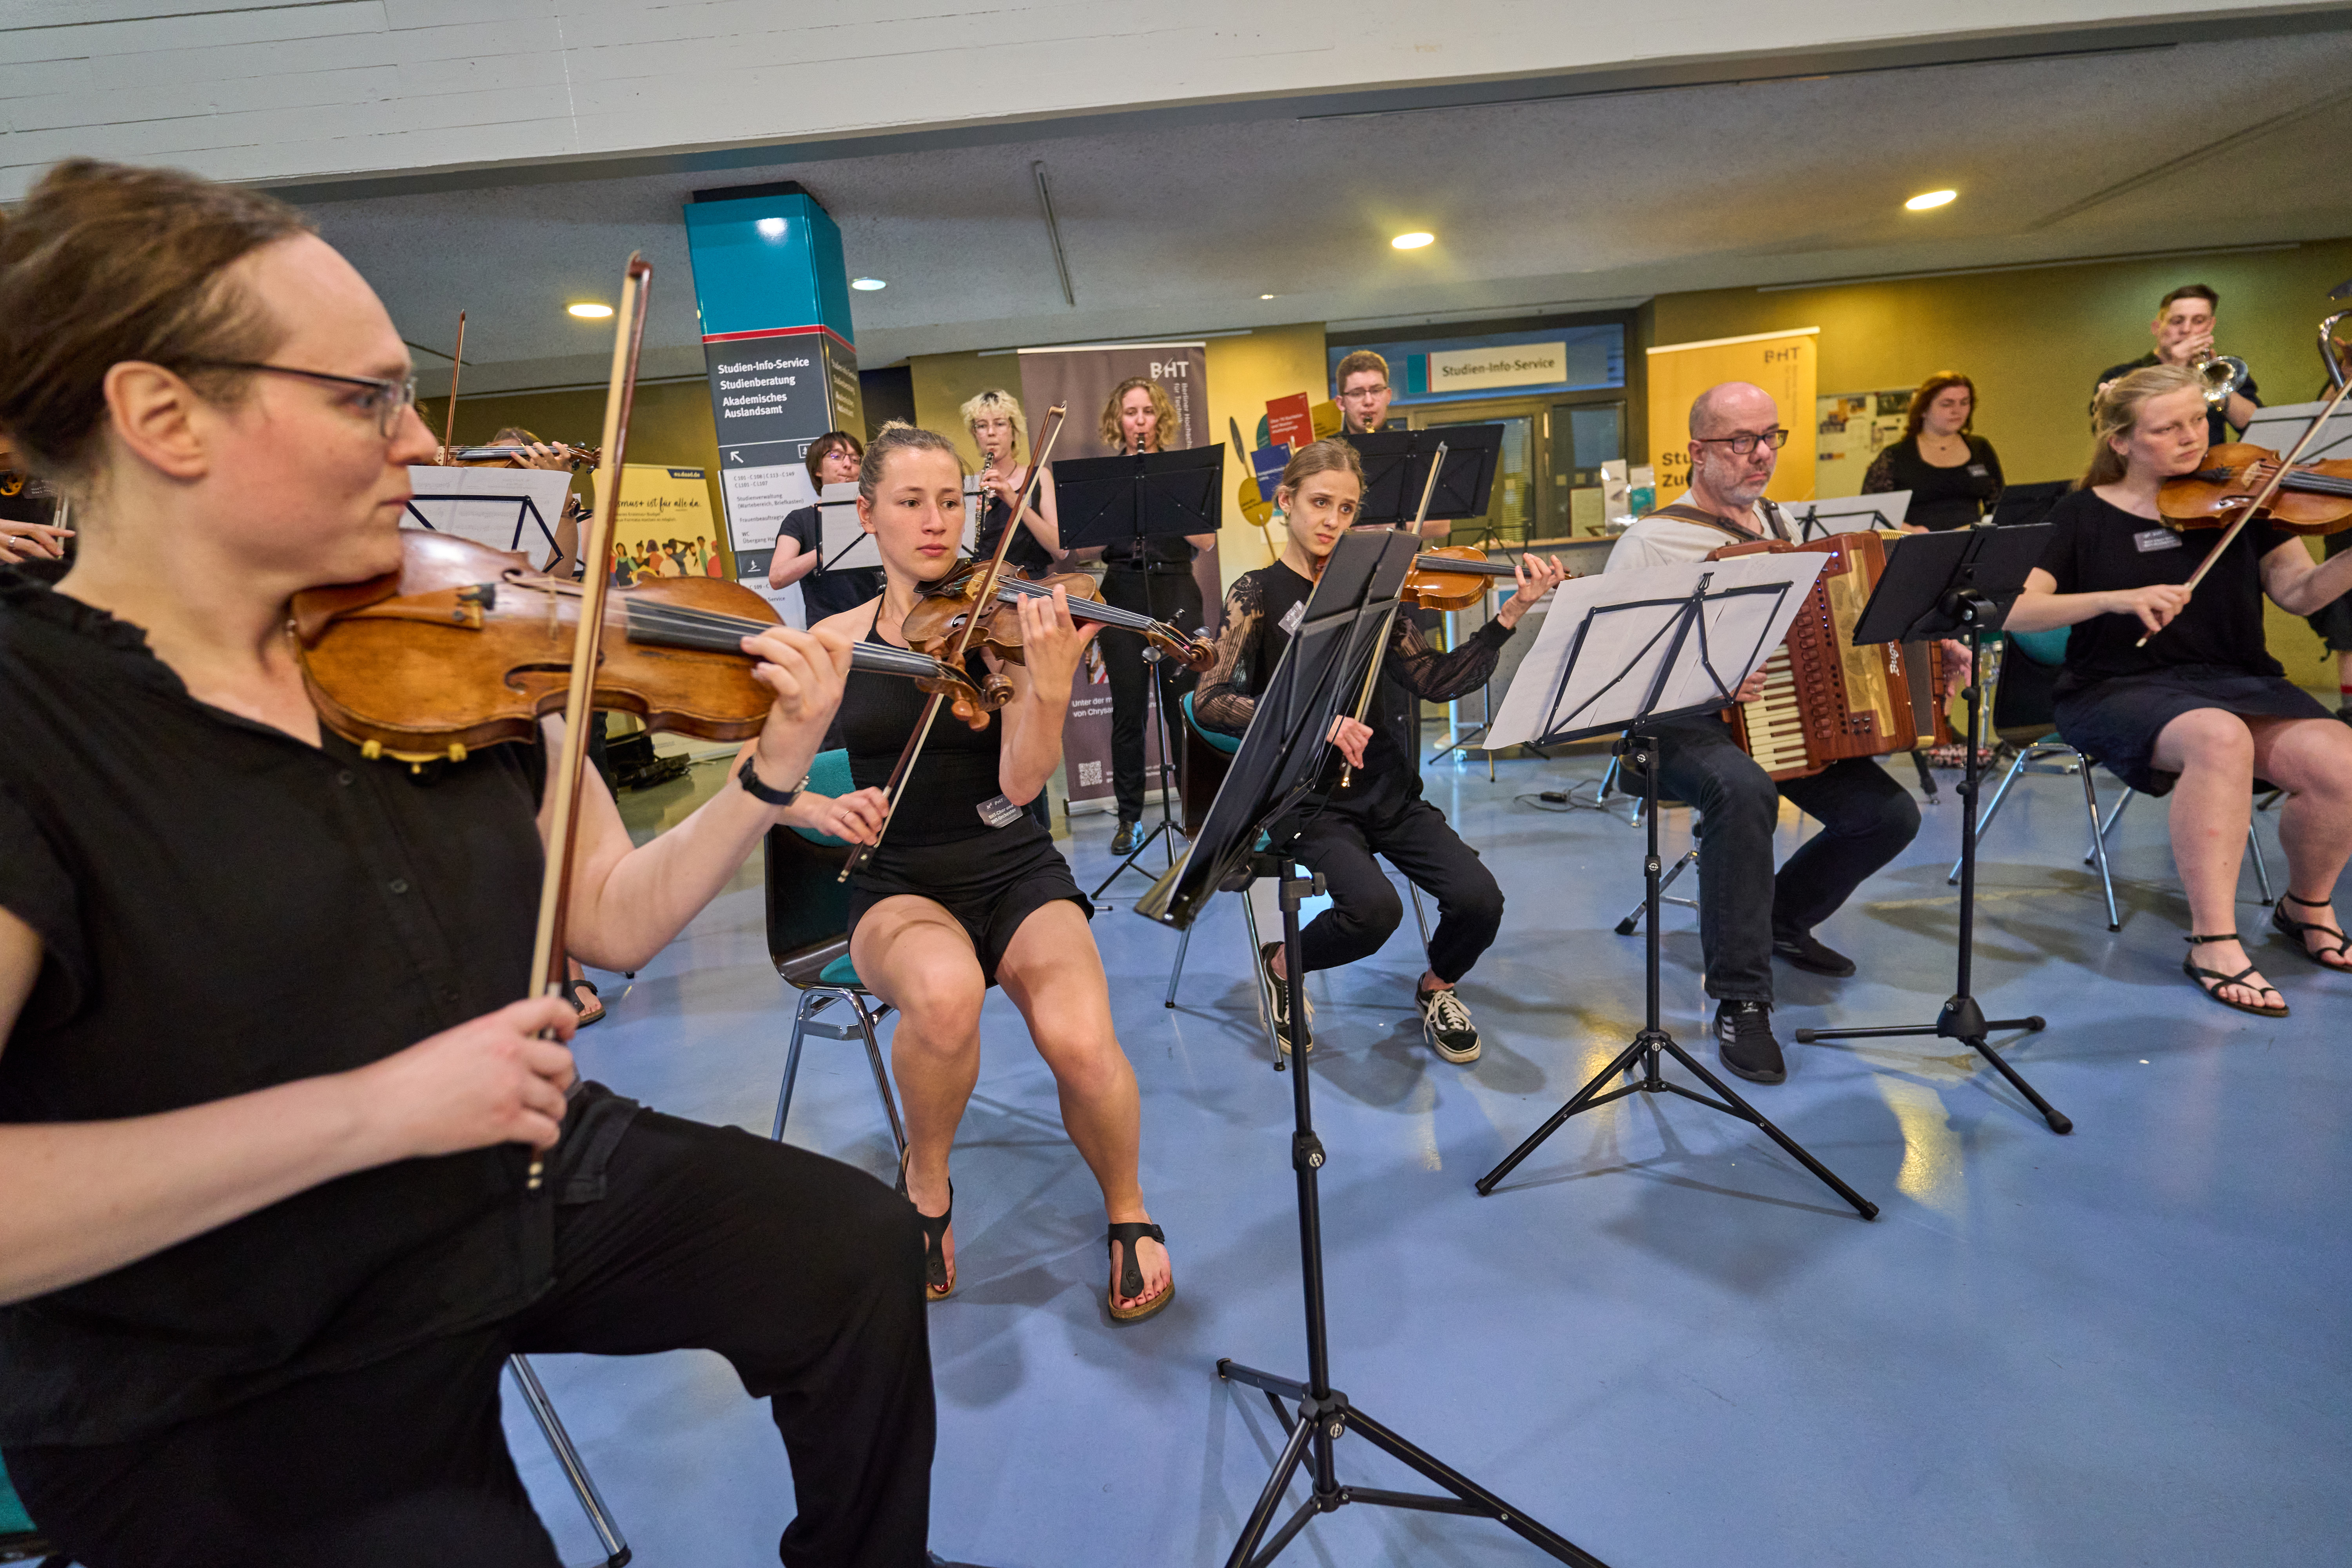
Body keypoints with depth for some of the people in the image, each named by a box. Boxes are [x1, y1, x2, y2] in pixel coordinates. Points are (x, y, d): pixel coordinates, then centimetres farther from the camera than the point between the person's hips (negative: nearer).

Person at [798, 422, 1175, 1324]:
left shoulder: (1000, 623, -1)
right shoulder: (836, 641, 5)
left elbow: (1021, 782, -14)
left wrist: (1051, 682, -31)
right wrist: (819, 806, -13)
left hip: (1016, 875, 0)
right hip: (897, 886, 1)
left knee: (1079, 1040, -29)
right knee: (946, 992, -36)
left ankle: (1128, 1213, 5)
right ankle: (926, 1179, -1)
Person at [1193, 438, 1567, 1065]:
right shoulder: (1259, 593, -2)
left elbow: (1436, 681, 0)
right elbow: (1209, 702, -14)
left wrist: (1513, 612, -9)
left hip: (1384, 786, 4)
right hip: (1307, 796, -3)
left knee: (1478, 898, -17)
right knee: (1374, 909, -28)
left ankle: (1436, 986, 18)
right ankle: (1281, 967, 5)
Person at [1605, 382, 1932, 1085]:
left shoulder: (1787, 525, 15)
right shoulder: (1652, 541, -8)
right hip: (1685, 728, -7)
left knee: (1891, 814, -8)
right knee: (1745, 790, -37)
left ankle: (1782, 919, 22)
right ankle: (1740, 1000, -23)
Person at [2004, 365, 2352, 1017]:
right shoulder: (2083, 516, 1)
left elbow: (2298, 594, 0)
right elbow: (2015, 611, -11)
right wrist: (2115, 599, -24)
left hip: (2237, 679, 4)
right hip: (2121, 689, -4)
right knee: (2220, 738, -36)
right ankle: (2213, 941, -25)